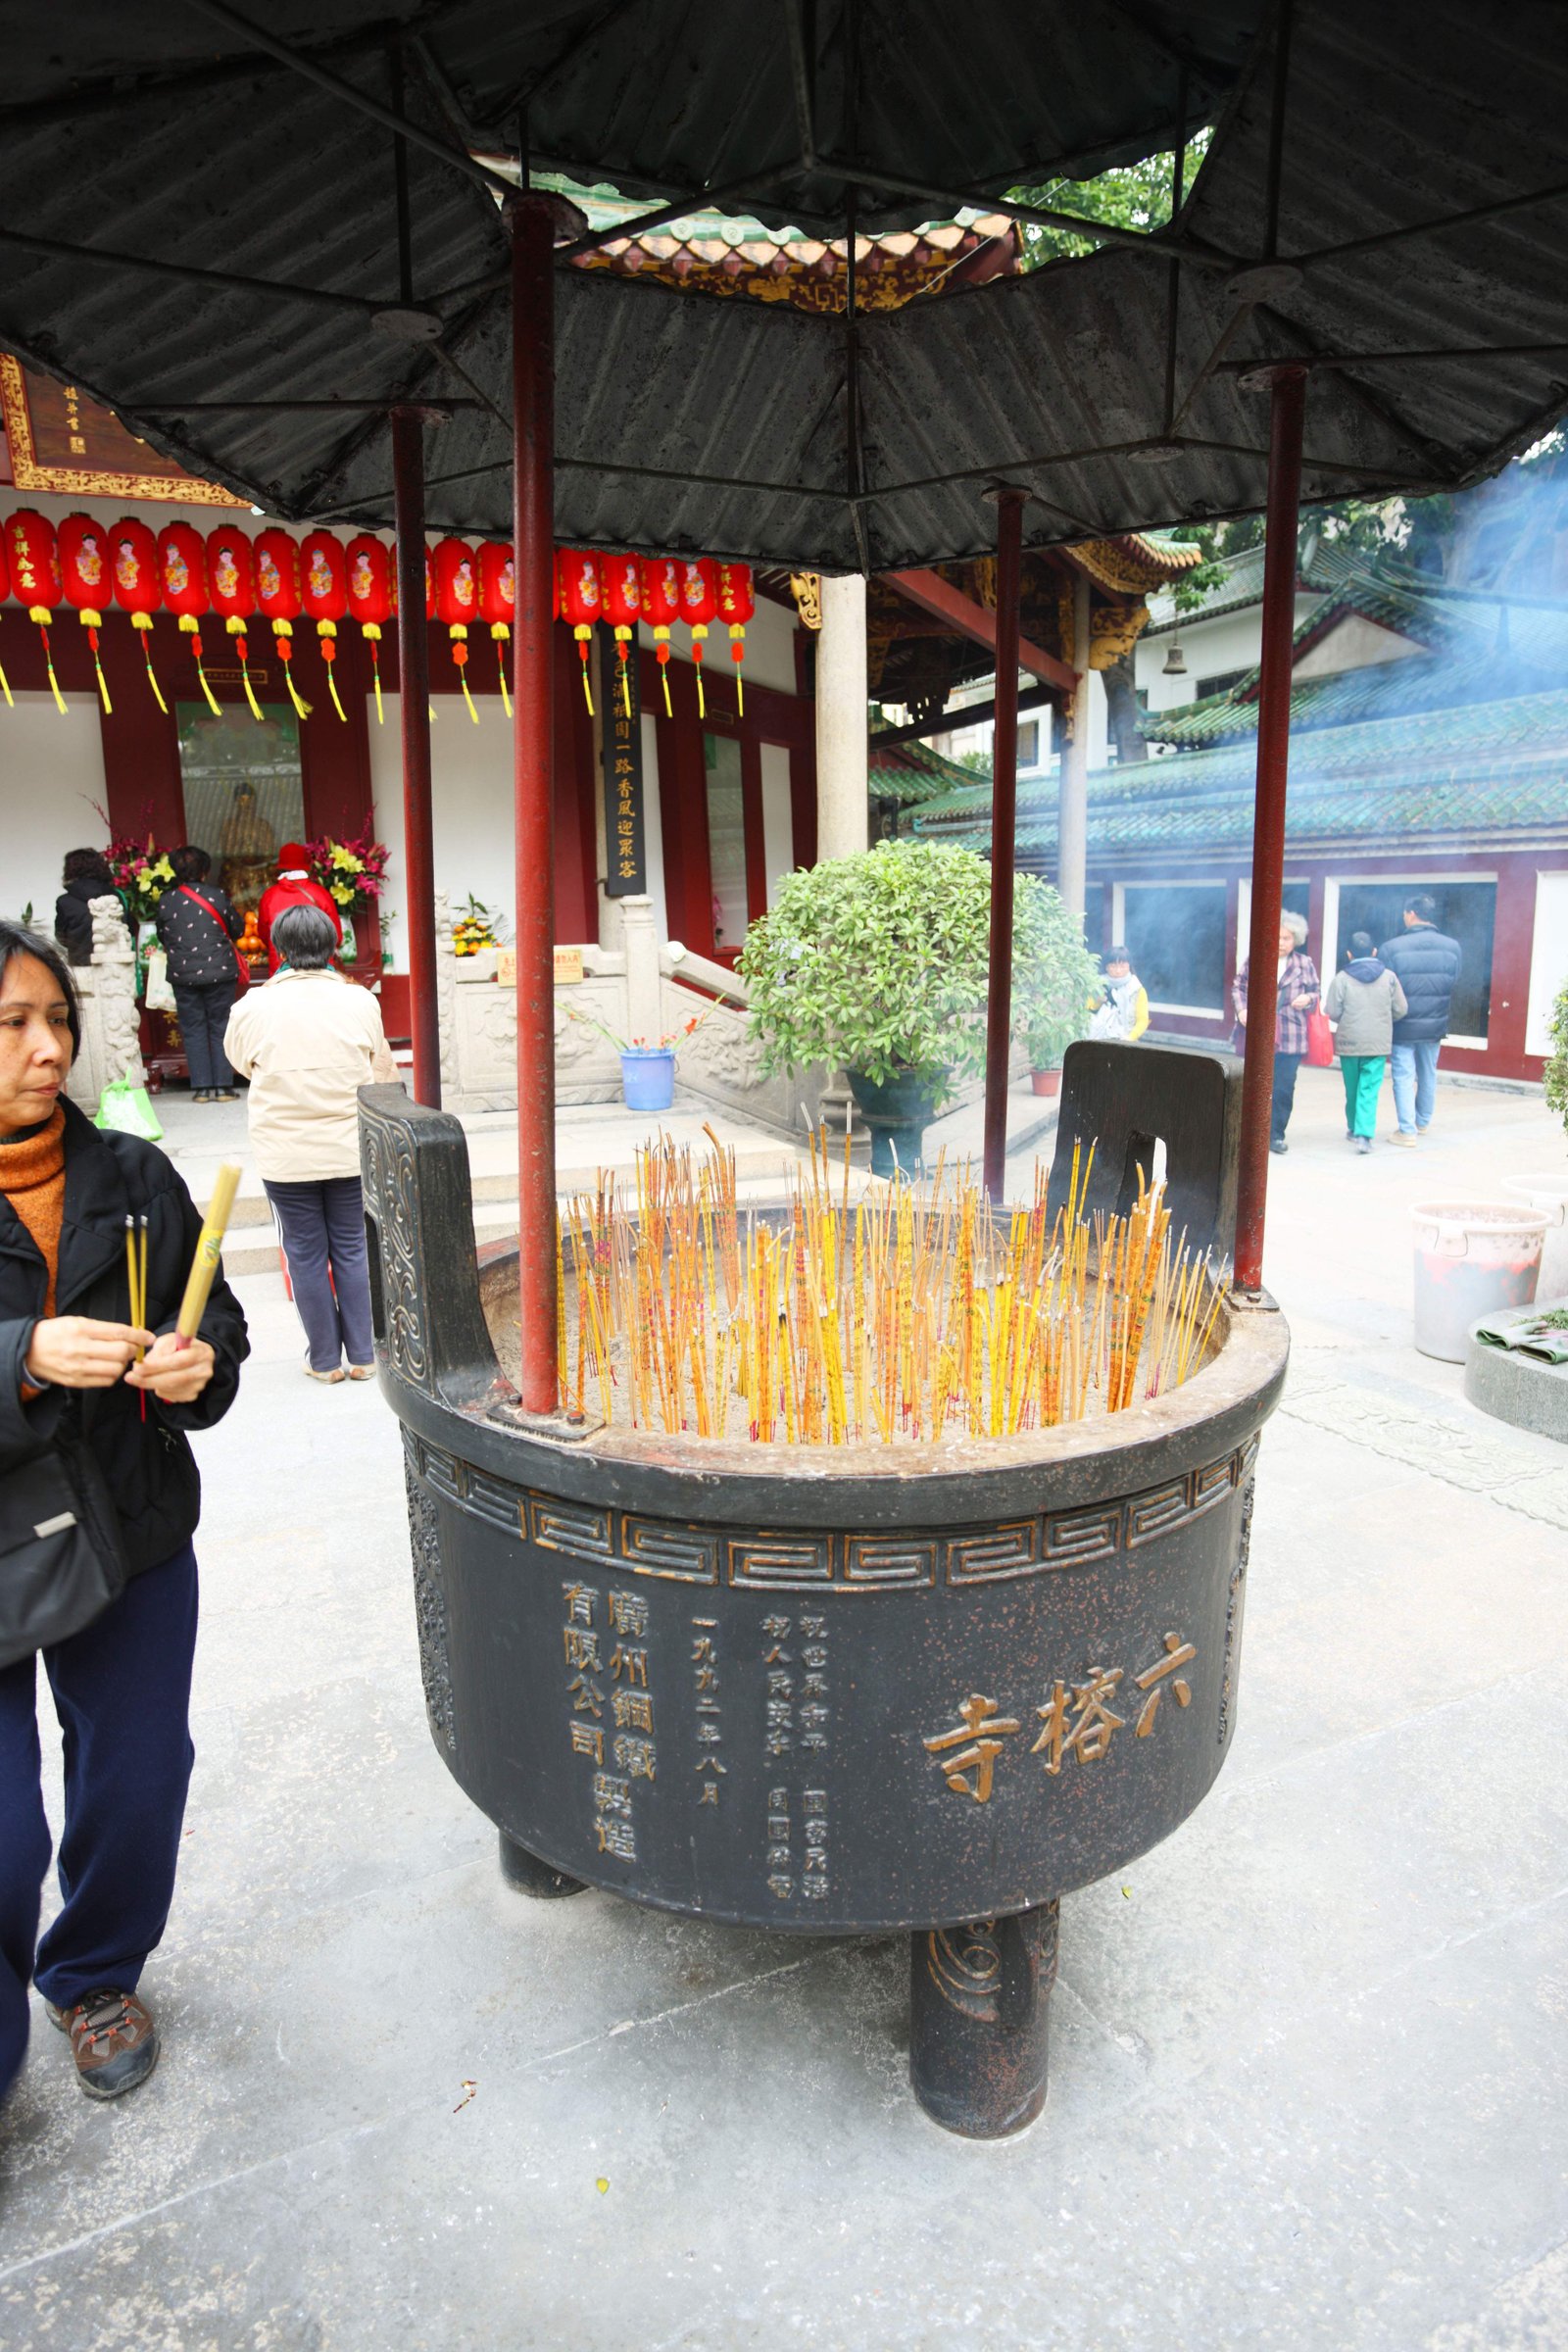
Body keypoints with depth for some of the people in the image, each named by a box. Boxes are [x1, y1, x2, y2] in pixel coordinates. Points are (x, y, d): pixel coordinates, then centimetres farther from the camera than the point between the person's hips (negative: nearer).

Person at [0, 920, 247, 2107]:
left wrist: (200, 1363, -15)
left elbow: (218, 1316, 6)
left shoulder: (132, 1177, -1)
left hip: (133, 1539, 4)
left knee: (136, 1787, 17)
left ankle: (96, 1978, 46)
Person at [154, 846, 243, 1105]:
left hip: (183, 974, 1)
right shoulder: (217, 895, -5)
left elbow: (162, 936, 10)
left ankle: (202, 1087, 6)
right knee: (220, 1028, 6)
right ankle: (223, 1086, 4)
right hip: (219, 971, -1)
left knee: (193, 1030, 8)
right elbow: (236, 929, 4)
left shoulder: (166, 900, -1)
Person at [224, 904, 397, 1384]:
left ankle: (324, 1359, 19)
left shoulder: (253, 1006, -8)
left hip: (285, 1157, -1)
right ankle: (362, 1355, 17)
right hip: (350, 1149, 1)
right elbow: (382, 1069, 6)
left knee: (305, 1254, 10)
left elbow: (241, 1062, 11)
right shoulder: (359, 1001, -6)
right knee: (352, 1249, 11)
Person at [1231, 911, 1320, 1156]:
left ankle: (1276, 1135, 10)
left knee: (1284, 1088, -1)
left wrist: (1307, 999, -8)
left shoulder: (1304, 964, 6)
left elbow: (1316, 993, 14)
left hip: (1291, 1039, 0)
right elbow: (1238, 986, 13)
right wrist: (1241, 1009, -2)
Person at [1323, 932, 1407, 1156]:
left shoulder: (1341, 979, -7)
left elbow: (1332, 1012, -8)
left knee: (1352, 1089, 15)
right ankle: (1364, 1134, -15)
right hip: (1379, 1044, 0)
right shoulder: (1389, 977, -1)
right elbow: (1401, 1010, 2)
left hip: (1349, 1043, 0)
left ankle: (1354, 1129, 31)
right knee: (1369, 1090, -1)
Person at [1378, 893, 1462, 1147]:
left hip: (1403, 1026, -4)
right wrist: (1442, 1016, 16)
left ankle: (1407, 1131, 1)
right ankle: (1423, 1122, 34)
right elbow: (1456, 988, 4)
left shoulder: (1391, 948, -16)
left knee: (1404, 1076, 3)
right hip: (1436, 1024, 4)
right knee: (1428, 1074, 19)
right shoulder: (1453, 947, -4)